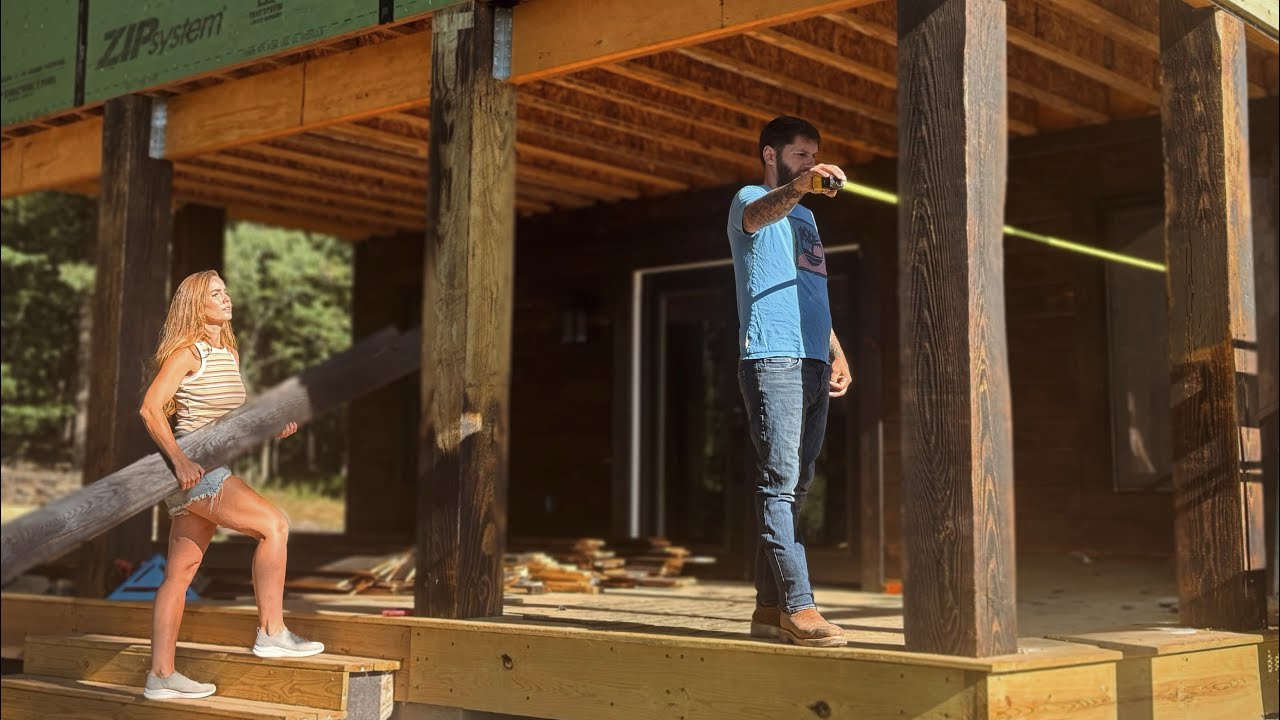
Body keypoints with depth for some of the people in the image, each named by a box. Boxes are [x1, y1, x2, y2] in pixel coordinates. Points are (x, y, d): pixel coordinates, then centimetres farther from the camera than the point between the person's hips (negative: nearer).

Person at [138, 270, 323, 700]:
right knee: (273, 524, -17)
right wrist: (179, 460, -25)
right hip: (191, 470, -9)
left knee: (181, 571, 7)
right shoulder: (188, 352, -8)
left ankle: (160, 676, 10)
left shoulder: (229, 354, 17)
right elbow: (150, 408, -16)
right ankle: (271, 632, -12)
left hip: (209, 473, 9)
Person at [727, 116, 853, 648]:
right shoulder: (750, 201, 2)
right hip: (772, 359, -8)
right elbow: (762, 212, -24)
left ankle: (769, 609, 10)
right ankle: (797, 608, -16)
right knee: (780, 483, -13)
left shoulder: (805, 216, 27)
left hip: (813, 364, 8)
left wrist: (837, 353, 19)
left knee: (794, 488, 6)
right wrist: (797, 187, -45)